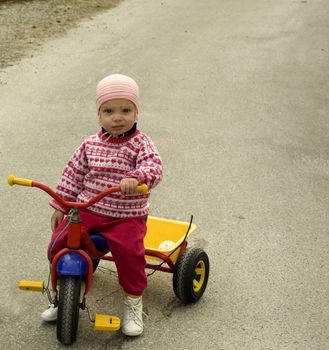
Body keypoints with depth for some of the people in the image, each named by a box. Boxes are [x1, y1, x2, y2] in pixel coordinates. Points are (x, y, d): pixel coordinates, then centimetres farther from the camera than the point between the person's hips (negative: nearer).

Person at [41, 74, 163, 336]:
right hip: (87, 210, 4)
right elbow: (73, 174, 14)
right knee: (58, 244, -7)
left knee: (129, 252, -26)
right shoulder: (90, 145, 5)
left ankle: (134, 304, 1)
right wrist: (60, 206, 15)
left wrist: (136, 178, -46)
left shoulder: (141, 144, -7)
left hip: (127, 217, -4)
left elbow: (154, 167, -25)